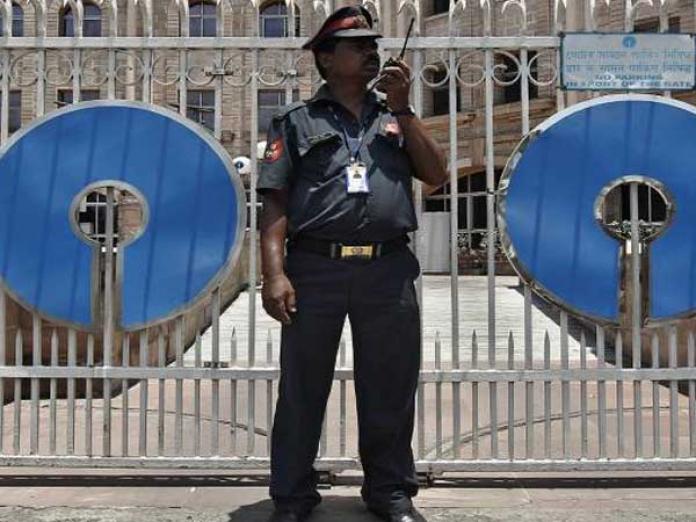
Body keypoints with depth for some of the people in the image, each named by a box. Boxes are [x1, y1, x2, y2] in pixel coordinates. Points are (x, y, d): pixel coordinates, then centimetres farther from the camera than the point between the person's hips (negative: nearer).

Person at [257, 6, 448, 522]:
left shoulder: (396, 117, 20)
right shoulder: (298, 121, 10)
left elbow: (437, 174, 8)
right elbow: (276, 203, 2)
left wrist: (402, 110, 3)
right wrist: (275, 274, -10)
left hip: (389, 270, 3)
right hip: (316, 269, -2)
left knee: (389, 388, 8)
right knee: (302, 388, 4)